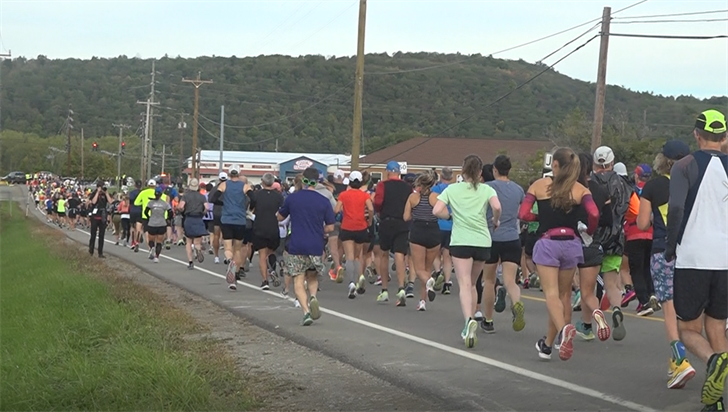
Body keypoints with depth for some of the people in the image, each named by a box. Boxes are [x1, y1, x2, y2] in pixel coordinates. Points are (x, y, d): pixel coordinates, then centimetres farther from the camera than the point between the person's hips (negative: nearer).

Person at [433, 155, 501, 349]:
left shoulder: (452, 189, 5)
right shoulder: (486, 189, 5)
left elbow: (437, 211, -5)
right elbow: (497, 207, -13)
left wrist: (450, 215, 12)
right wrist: (496, 221, 6)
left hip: (460, 241, -2)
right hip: (482, 241, 2)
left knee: (465, 284, -9)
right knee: (471, 284, 18)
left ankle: (469, 320, -33)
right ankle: (470, 325, 20)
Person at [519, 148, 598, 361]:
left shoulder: (540, 185, 1)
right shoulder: (580, 190, 3)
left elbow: (523, 214, -6)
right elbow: (594, 214, -12)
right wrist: (589, 231, 8)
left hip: (547, 243, -2)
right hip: (571, 244, 2)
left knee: (551, 293, -7)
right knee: (564, 294, 15)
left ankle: (563, 328, -37)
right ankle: (548, 344, 24)